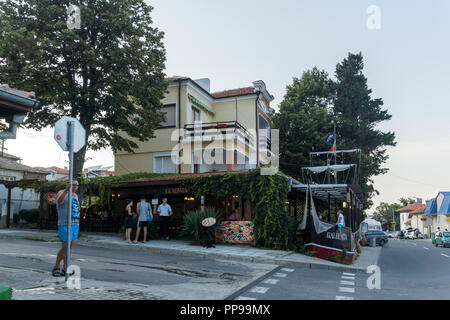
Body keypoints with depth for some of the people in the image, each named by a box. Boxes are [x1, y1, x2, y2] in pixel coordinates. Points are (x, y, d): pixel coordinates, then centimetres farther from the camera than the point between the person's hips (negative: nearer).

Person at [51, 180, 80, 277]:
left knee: (70, 246, 6)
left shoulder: (75, 195, 15)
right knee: (65, 247, -9)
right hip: (65, 224, -7)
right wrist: (66, 190, -49)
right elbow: (59, 200, -32)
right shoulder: (62, 193, -8)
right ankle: (56, 268, 8)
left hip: (75, 224, 7)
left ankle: (65, 270, 11)